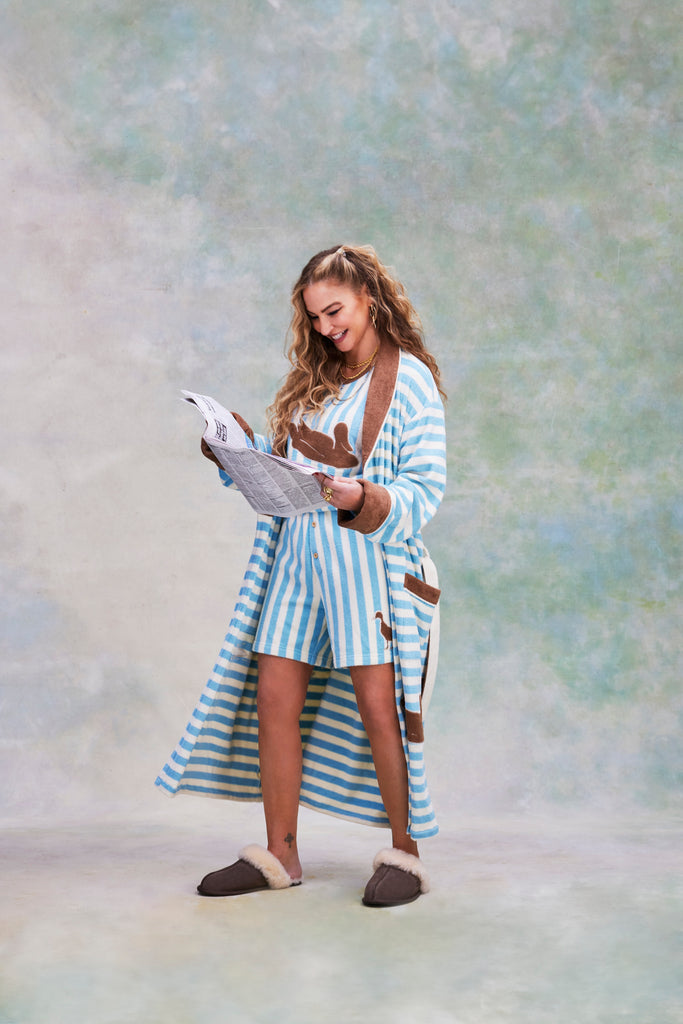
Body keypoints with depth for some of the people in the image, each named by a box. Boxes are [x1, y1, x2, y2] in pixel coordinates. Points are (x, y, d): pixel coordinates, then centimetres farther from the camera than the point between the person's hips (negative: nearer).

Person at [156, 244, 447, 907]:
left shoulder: (408, 377, -2)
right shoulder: (312, 379, 17)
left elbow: (426, 486, -8)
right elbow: (278, 460, 18)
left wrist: (365, 498, -24)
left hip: (370, 555, -6)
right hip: (296, 551, 6)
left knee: (377, 703, -8)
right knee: (273, 697, 2)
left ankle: (405, 853, 7)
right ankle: (279, 855, 13)